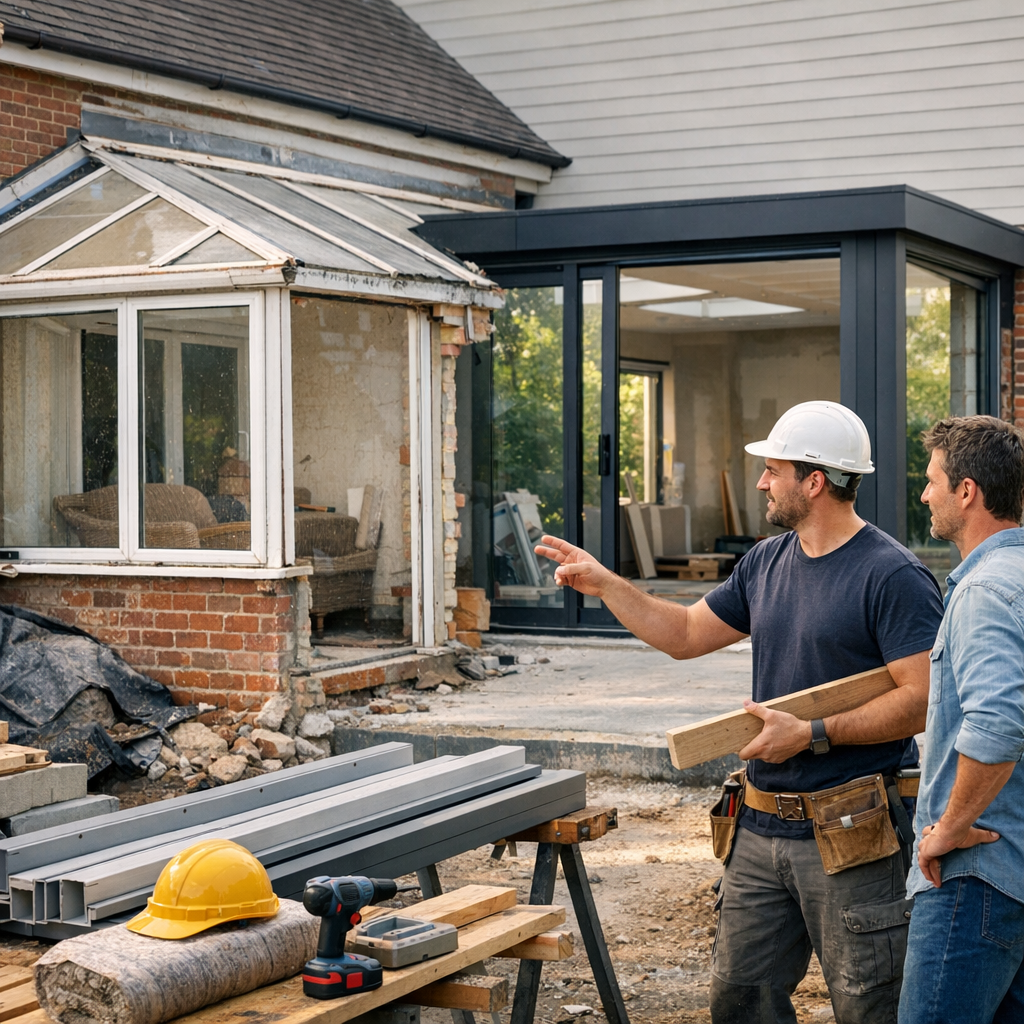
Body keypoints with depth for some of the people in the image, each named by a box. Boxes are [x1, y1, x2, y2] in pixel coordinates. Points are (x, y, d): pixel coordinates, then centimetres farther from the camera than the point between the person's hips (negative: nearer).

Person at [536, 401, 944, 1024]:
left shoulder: (893, 576, -13)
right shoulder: (767, 562, 12)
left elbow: (922, 701, -19)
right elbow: (685, 635, 21)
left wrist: (813, 735, -19)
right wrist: (603, 583, 14)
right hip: (764, 828, 8)